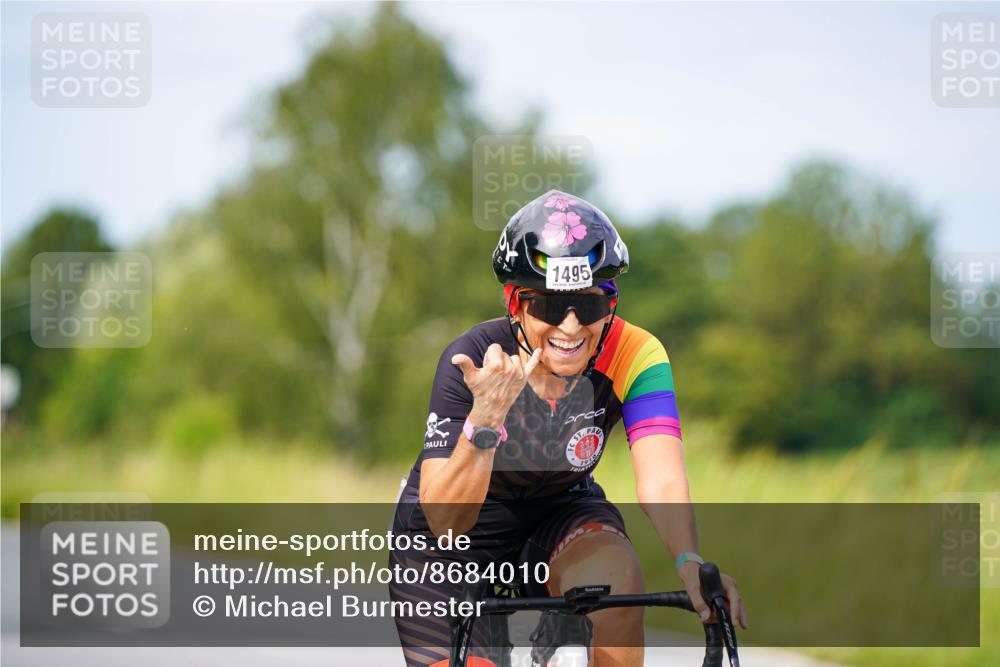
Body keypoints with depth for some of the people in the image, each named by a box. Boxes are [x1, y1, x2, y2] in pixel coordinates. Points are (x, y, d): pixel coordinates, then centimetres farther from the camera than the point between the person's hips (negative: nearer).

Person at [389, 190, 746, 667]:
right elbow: (445, 521, -34)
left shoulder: (634, 356, -25)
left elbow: (662, 480, -37)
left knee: (615, 575, -32)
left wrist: (690, 565, -57)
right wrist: (485, 419, -50)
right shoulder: (472, 362, -29)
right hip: (453, 536, 0)